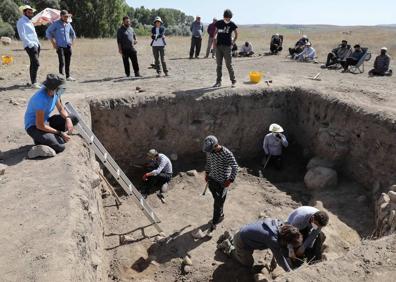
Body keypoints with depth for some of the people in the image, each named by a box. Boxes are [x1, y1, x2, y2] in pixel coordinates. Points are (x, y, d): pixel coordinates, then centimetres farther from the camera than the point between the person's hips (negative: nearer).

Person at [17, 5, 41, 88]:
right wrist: (30, 44, -22)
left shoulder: (29, 21, 23)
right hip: (30, 46, -9)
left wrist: (38, 43, 15)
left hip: (36, 45, 9)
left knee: (33, 64, 12)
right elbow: (22, 35, -14)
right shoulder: (21, 22, -5)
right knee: (36, 64, -17)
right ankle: (34, 83, -16)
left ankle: (34, 81, 19)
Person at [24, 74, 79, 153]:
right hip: (34, 126, -8)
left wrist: (68, 119, -17)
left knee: (74, 119, -6)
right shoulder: (42, 99, -32)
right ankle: (40, 139, 1)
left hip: (46, 121, 8)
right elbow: (40, 126, -26)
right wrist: (60, 133, -21)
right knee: (60, 147, -27)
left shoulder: (55, 92, -9)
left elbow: (61, 109, 5)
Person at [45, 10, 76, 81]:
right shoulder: (56, 24, -1)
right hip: (60, 46, -4)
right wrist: (53, 43, -5)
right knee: (62, 62, -11)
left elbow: (73, 34, 28)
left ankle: (68, 76, 14)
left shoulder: (68, 24, 13)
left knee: (68, 62, 6)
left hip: (68, 46, 4)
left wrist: (72, 42, 15)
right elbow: (48, 32, 0)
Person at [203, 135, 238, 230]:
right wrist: (207, 174, 11)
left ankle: (215, 221, 21)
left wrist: (230, 180, -20)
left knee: (218, 202, 4)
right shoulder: (209, 151, -8)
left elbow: (235, 167, -18)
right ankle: (220, 215, 41)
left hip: (222, 182, -5)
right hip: (212, 179, 5)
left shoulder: (227, 154, -26)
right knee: (216, 200, 19)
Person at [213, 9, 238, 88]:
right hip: (218, 46, 3)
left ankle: (233, 81, 6)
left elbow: (236, 34, 10)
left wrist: (233, 42, 3)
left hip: (227, 46, -3)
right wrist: (214, 40, 4)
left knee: (229, 65, -4)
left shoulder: (232, 24, 0)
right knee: (219, 64, 6)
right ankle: (218, 81, 14)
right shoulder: (218, 23, 6)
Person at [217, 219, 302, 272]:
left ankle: (229, 238, 32)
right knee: (248, 263, 10)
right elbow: (280, 258, -26)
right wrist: (290, 272, -13)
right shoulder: (272, 238, -37)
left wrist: (289, 265, 1)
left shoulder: (281, 226, -13)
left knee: (249, 253, 33)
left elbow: (284, 249, -1)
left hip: (246, 233, 8)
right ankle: (228, 247, 17)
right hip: (241, 240, -8)